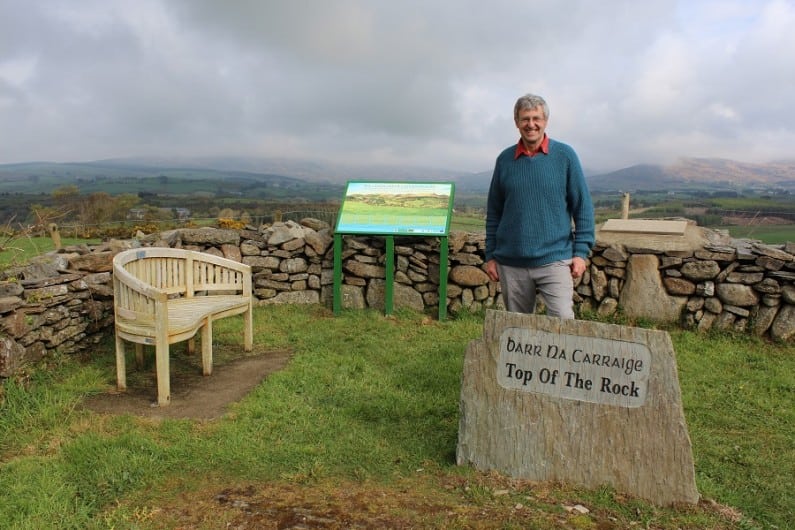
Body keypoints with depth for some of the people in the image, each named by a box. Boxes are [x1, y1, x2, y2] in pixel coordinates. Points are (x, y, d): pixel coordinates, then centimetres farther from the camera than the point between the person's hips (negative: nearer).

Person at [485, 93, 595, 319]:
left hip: (554, 259, -2)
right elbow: (494, 212, 11)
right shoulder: (505, 159, 6)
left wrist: (581, 252, -4)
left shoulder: (564, 155, 0)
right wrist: (490, 255, 8)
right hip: (511, 263, 3)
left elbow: (583, 207, 2)